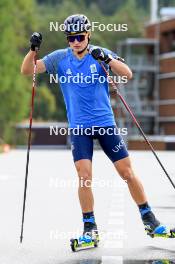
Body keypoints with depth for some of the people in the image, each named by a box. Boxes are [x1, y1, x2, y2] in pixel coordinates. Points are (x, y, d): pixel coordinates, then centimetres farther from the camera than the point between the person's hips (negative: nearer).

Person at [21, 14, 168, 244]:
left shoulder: (100, 54, -2)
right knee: (84, 175, -12)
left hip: (106, 123, 0)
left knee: (127, 172, 3)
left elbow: (128, 74, -13)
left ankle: (148, 218, 18)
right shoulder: (60, 59, 1)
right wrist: (33, 49, -20)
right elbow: (27, 70, -2)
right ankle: (89, 226, 2)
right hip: (79, 127, 0)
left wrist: (107, 59, -29)